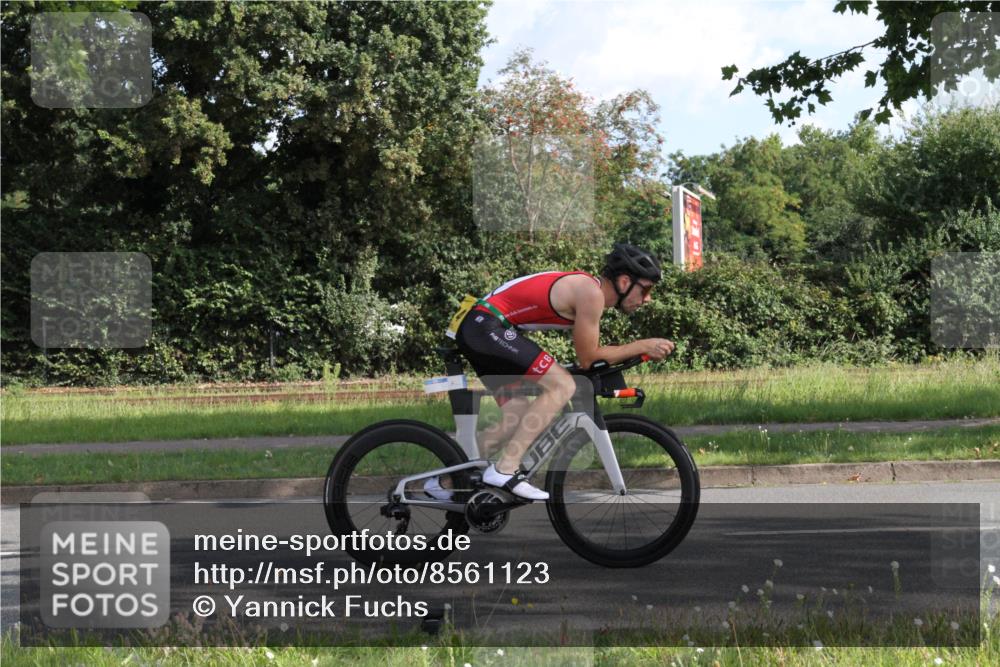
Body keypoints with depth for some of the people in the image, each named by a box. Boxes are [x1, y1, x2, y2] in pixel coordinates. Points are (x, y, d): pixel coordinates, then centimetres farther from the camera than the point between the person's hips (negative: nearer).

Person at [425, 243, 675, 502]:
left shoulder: (588, 288, 15)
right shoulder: (591, 293, -15)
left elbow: (590, 353, 21)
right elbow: (588, 358, -10)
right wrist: (642, 346, -6)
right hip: (486, 327, -11)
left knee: (518, 417, 13)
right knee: (562, 385, -16)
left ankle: (444, 482, 21)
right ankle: (505, 470, -19)